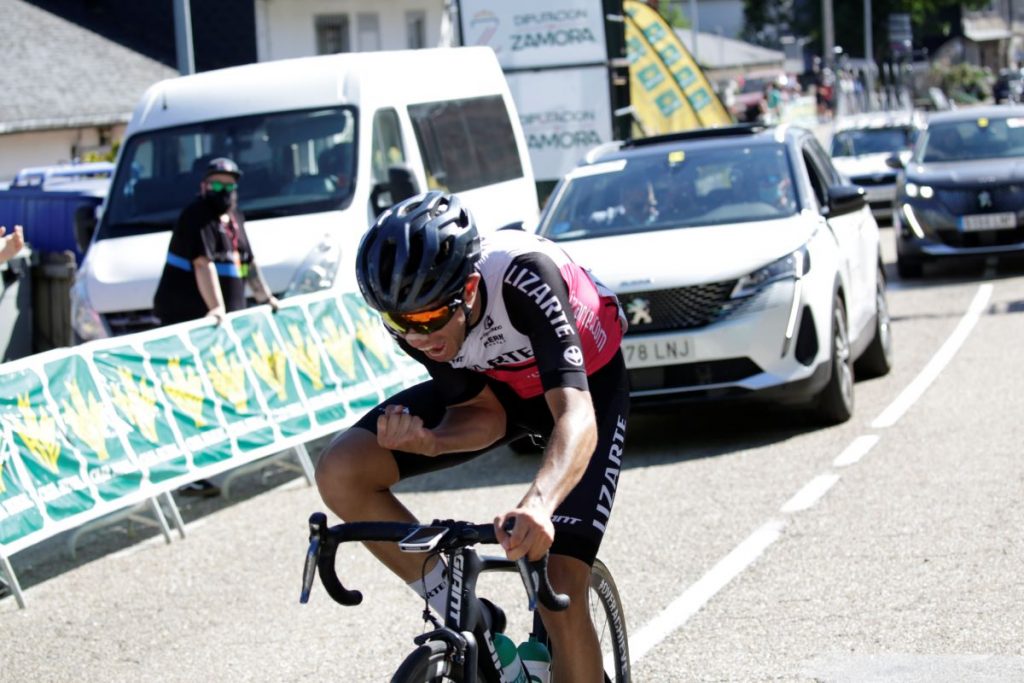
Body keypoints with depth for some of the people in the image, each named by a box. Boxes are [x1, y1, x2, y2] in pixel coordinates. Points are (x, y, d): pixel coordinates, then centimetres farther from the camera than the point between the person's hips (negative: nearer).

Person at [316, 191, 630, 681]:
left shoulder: (521, 274, -41)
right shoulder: (410, 311, -25)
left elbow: (577, 417, -49)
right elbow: (483, 415, -14)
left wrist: (538, 504, -69)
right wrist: (426, 442, -38)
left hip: (584, 379, -5)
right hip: (493, 383, 5)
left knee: (559, 597, -17)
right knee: (340, 472, -16)